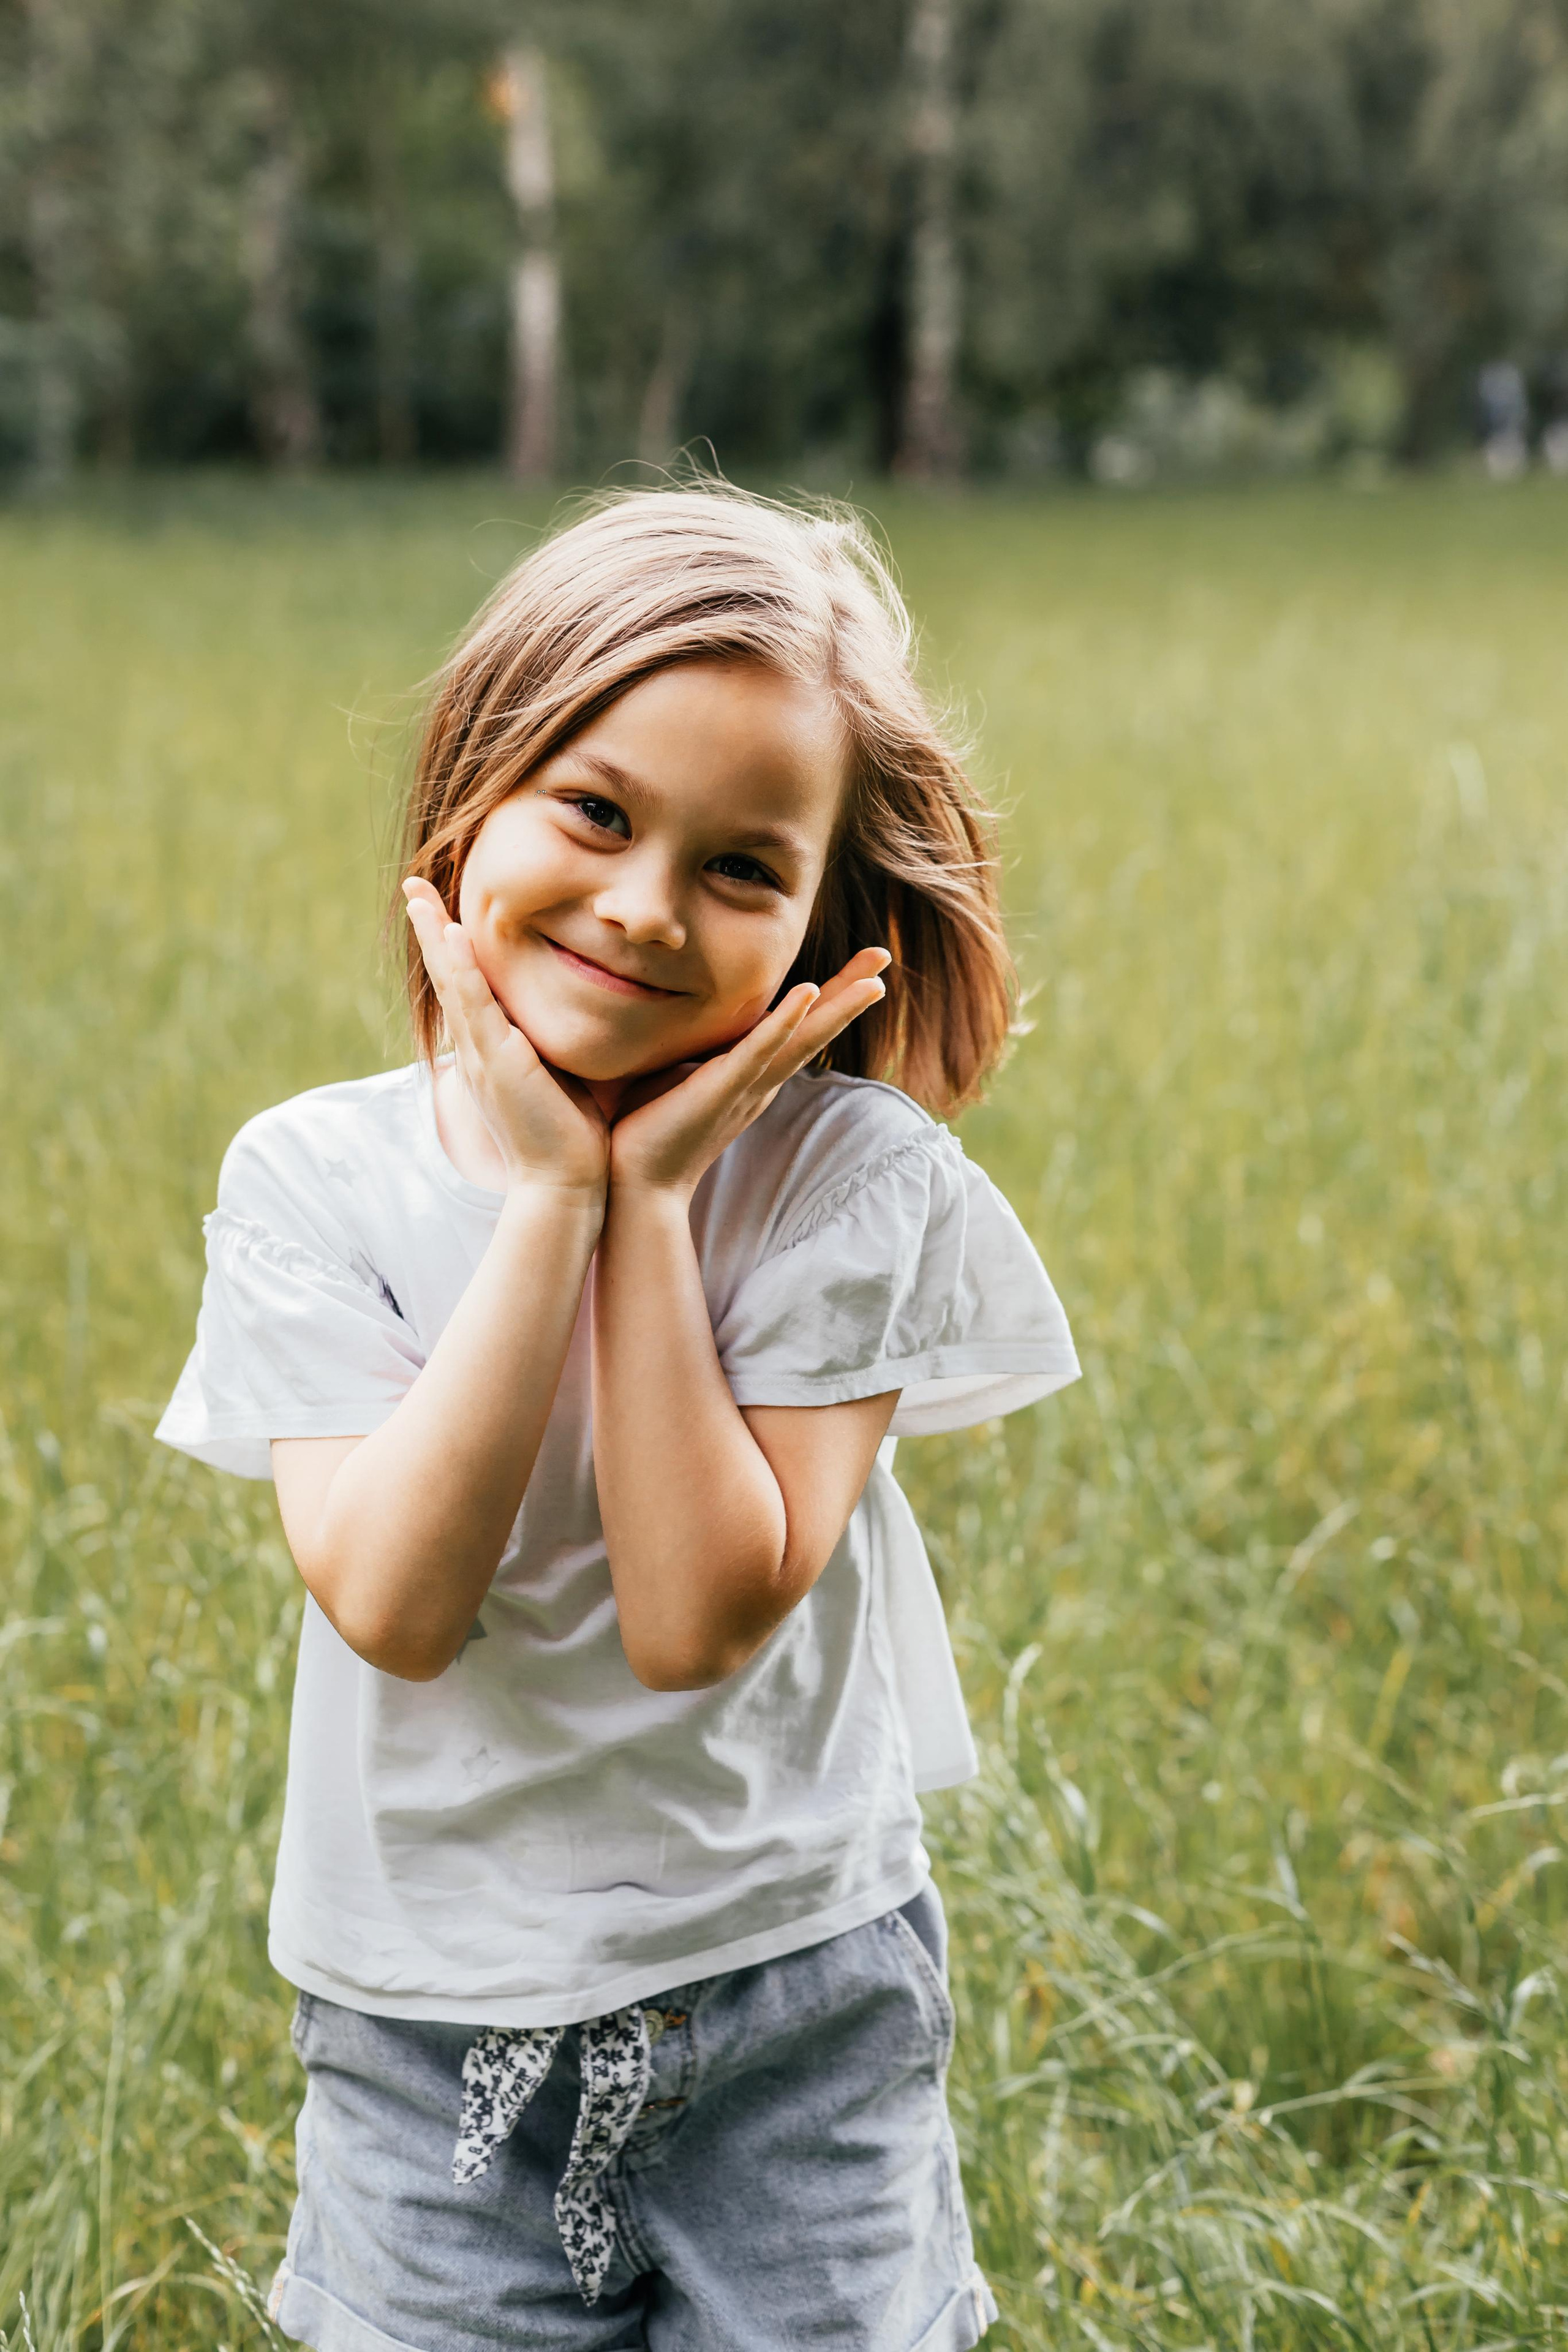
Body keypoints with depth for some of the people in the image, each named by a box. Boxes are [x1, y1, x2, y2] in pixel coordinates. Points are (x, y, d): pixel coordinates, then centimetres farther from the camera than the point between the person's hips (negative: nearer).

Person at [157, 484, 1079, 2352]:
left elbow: (700, 1619, -21)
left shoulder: (848, 1181, -13)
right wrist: (544, 1198, -24)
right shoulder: (314, 1178, -9)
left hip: (796, 2001, -1)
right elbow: (394, 1603, -22)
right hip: (428, 2021, 1)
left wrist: (653, 1201, -22)